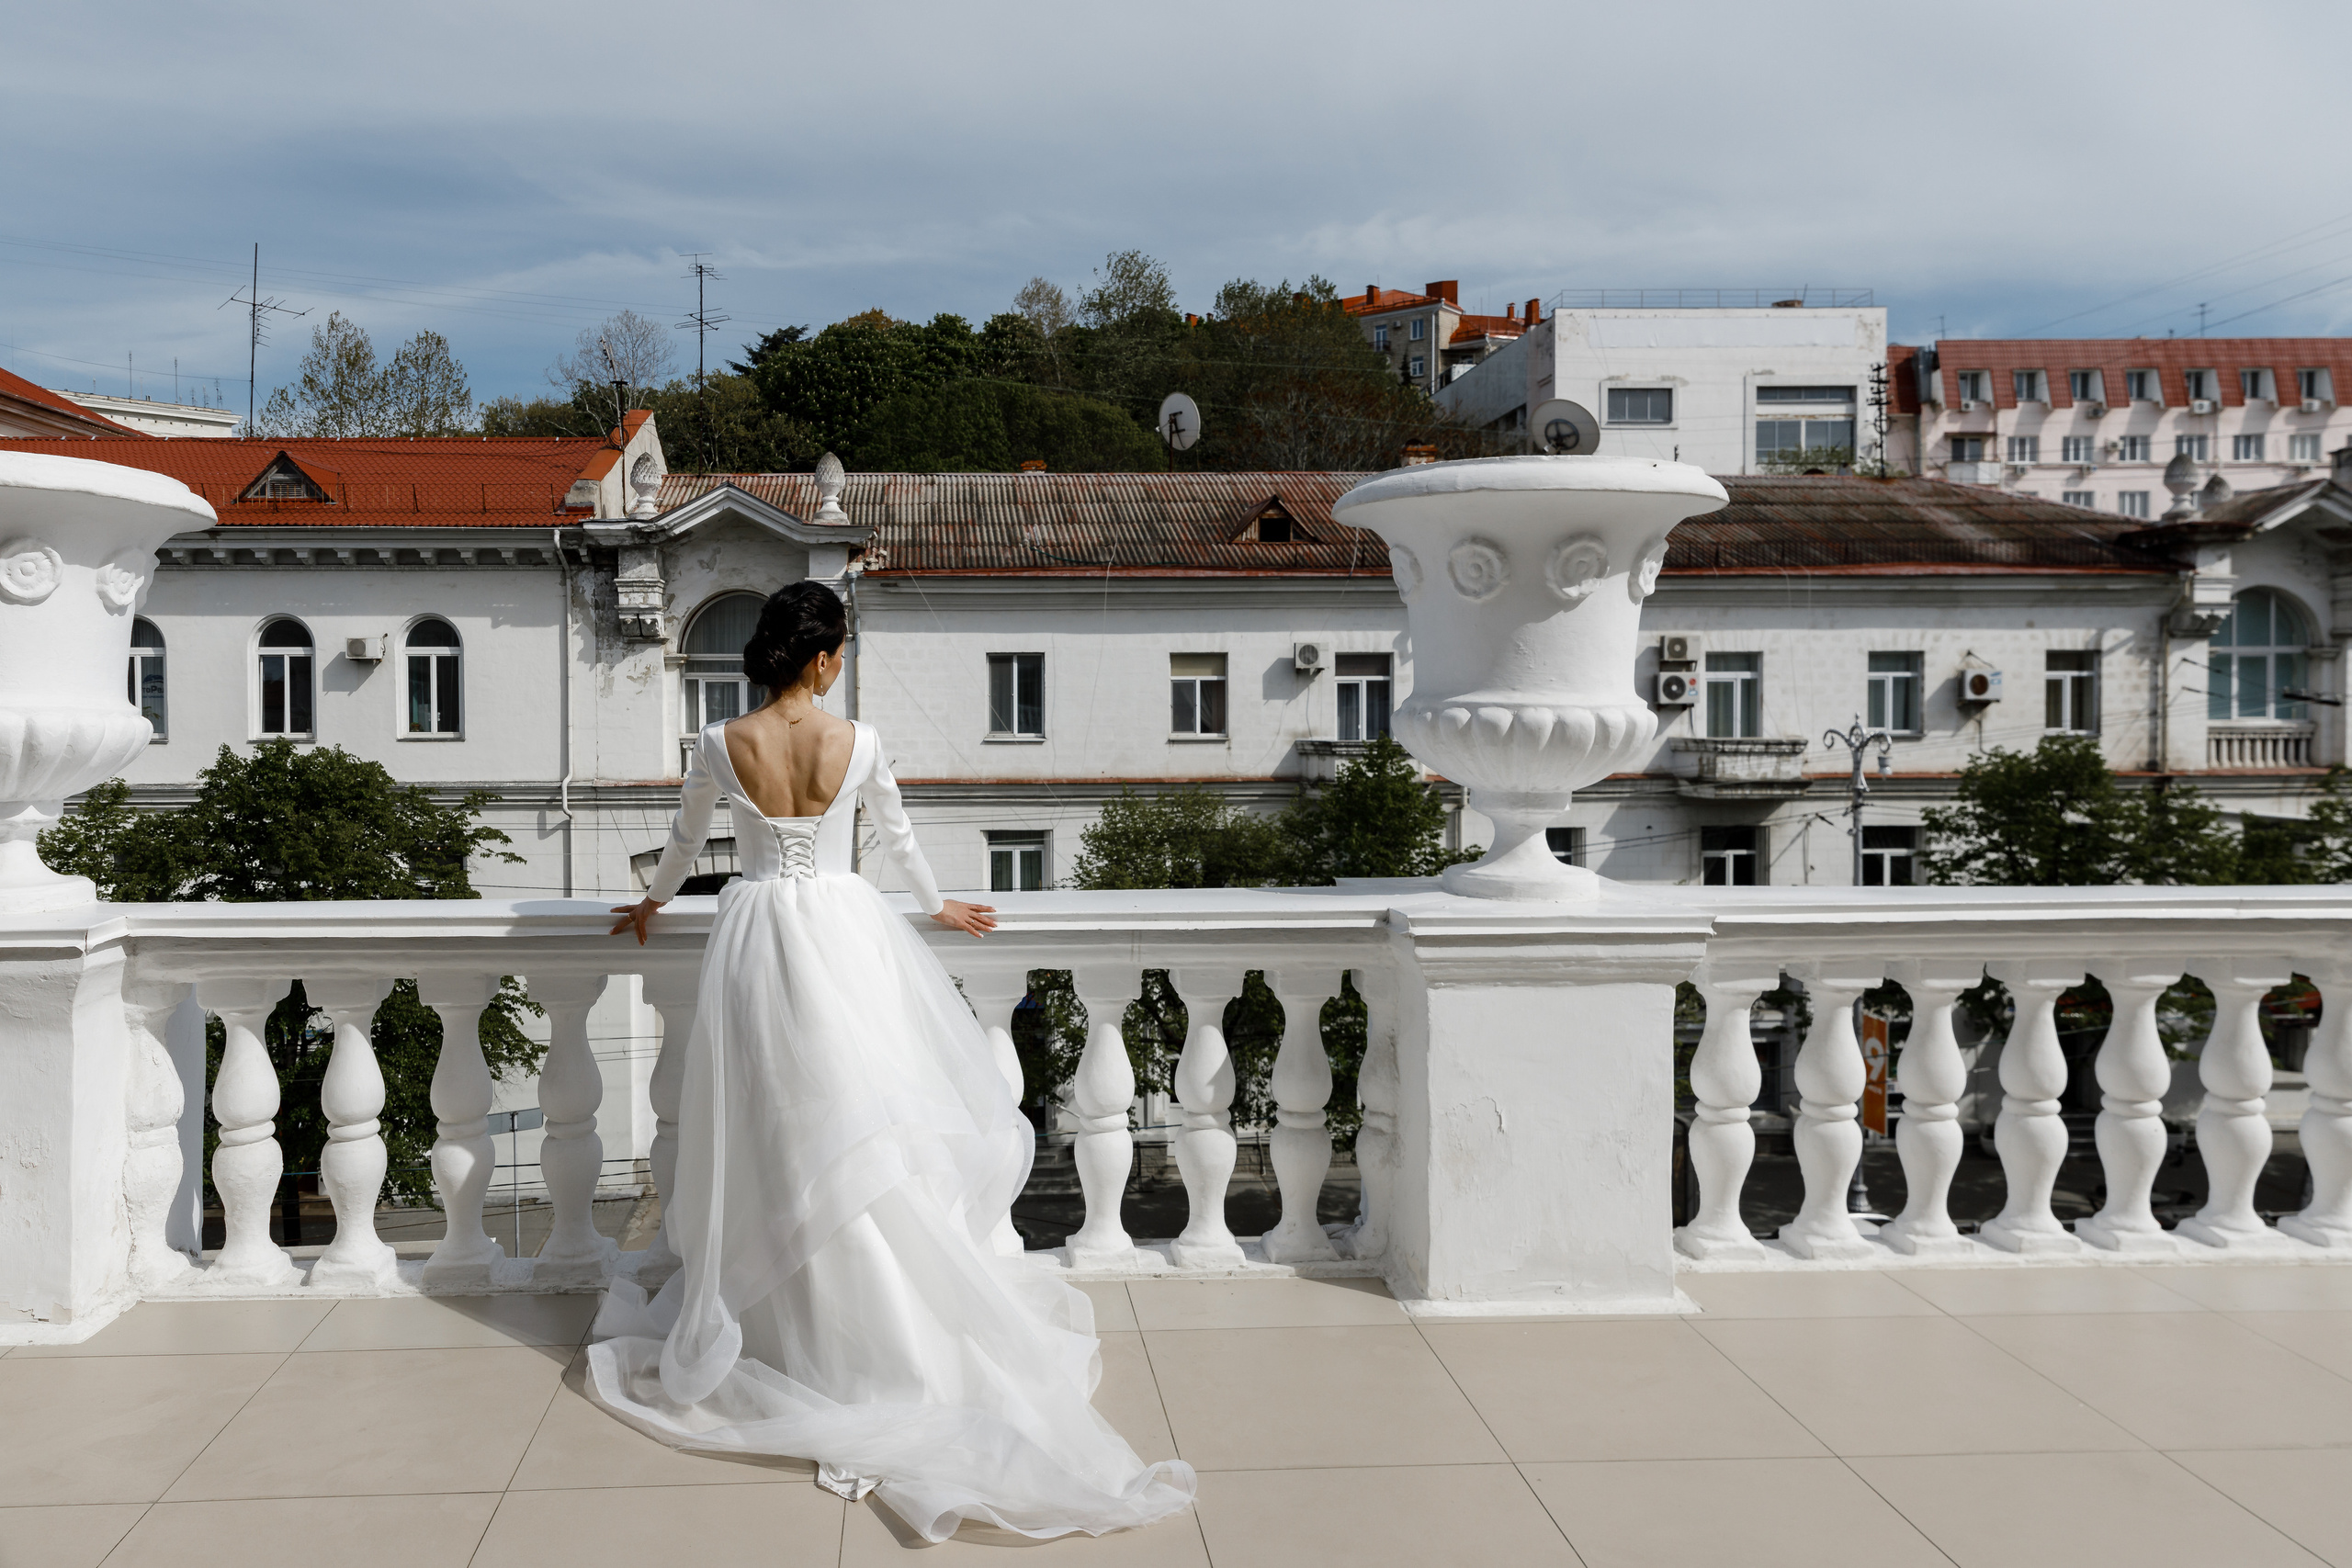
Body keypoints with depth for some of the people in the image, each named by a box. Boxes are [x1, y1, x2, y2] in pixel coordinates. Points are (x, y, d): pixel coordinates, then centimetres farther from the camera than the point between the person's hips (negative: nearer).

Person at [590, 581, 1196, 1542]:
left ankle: (764, 1316, 19)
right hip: (842, 932, -1)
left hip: (755, 936, 1)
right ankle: (889, 1328, 10)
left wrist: (653, 899, 34)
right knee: (861, 1128, 5)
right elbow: (898, 838, 10)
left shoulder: (722, 744, -4)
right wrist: (937, 906, 29)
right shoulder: (856, 743, -6)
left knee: (769, 1132, 9)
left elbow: (686, 838, 13)